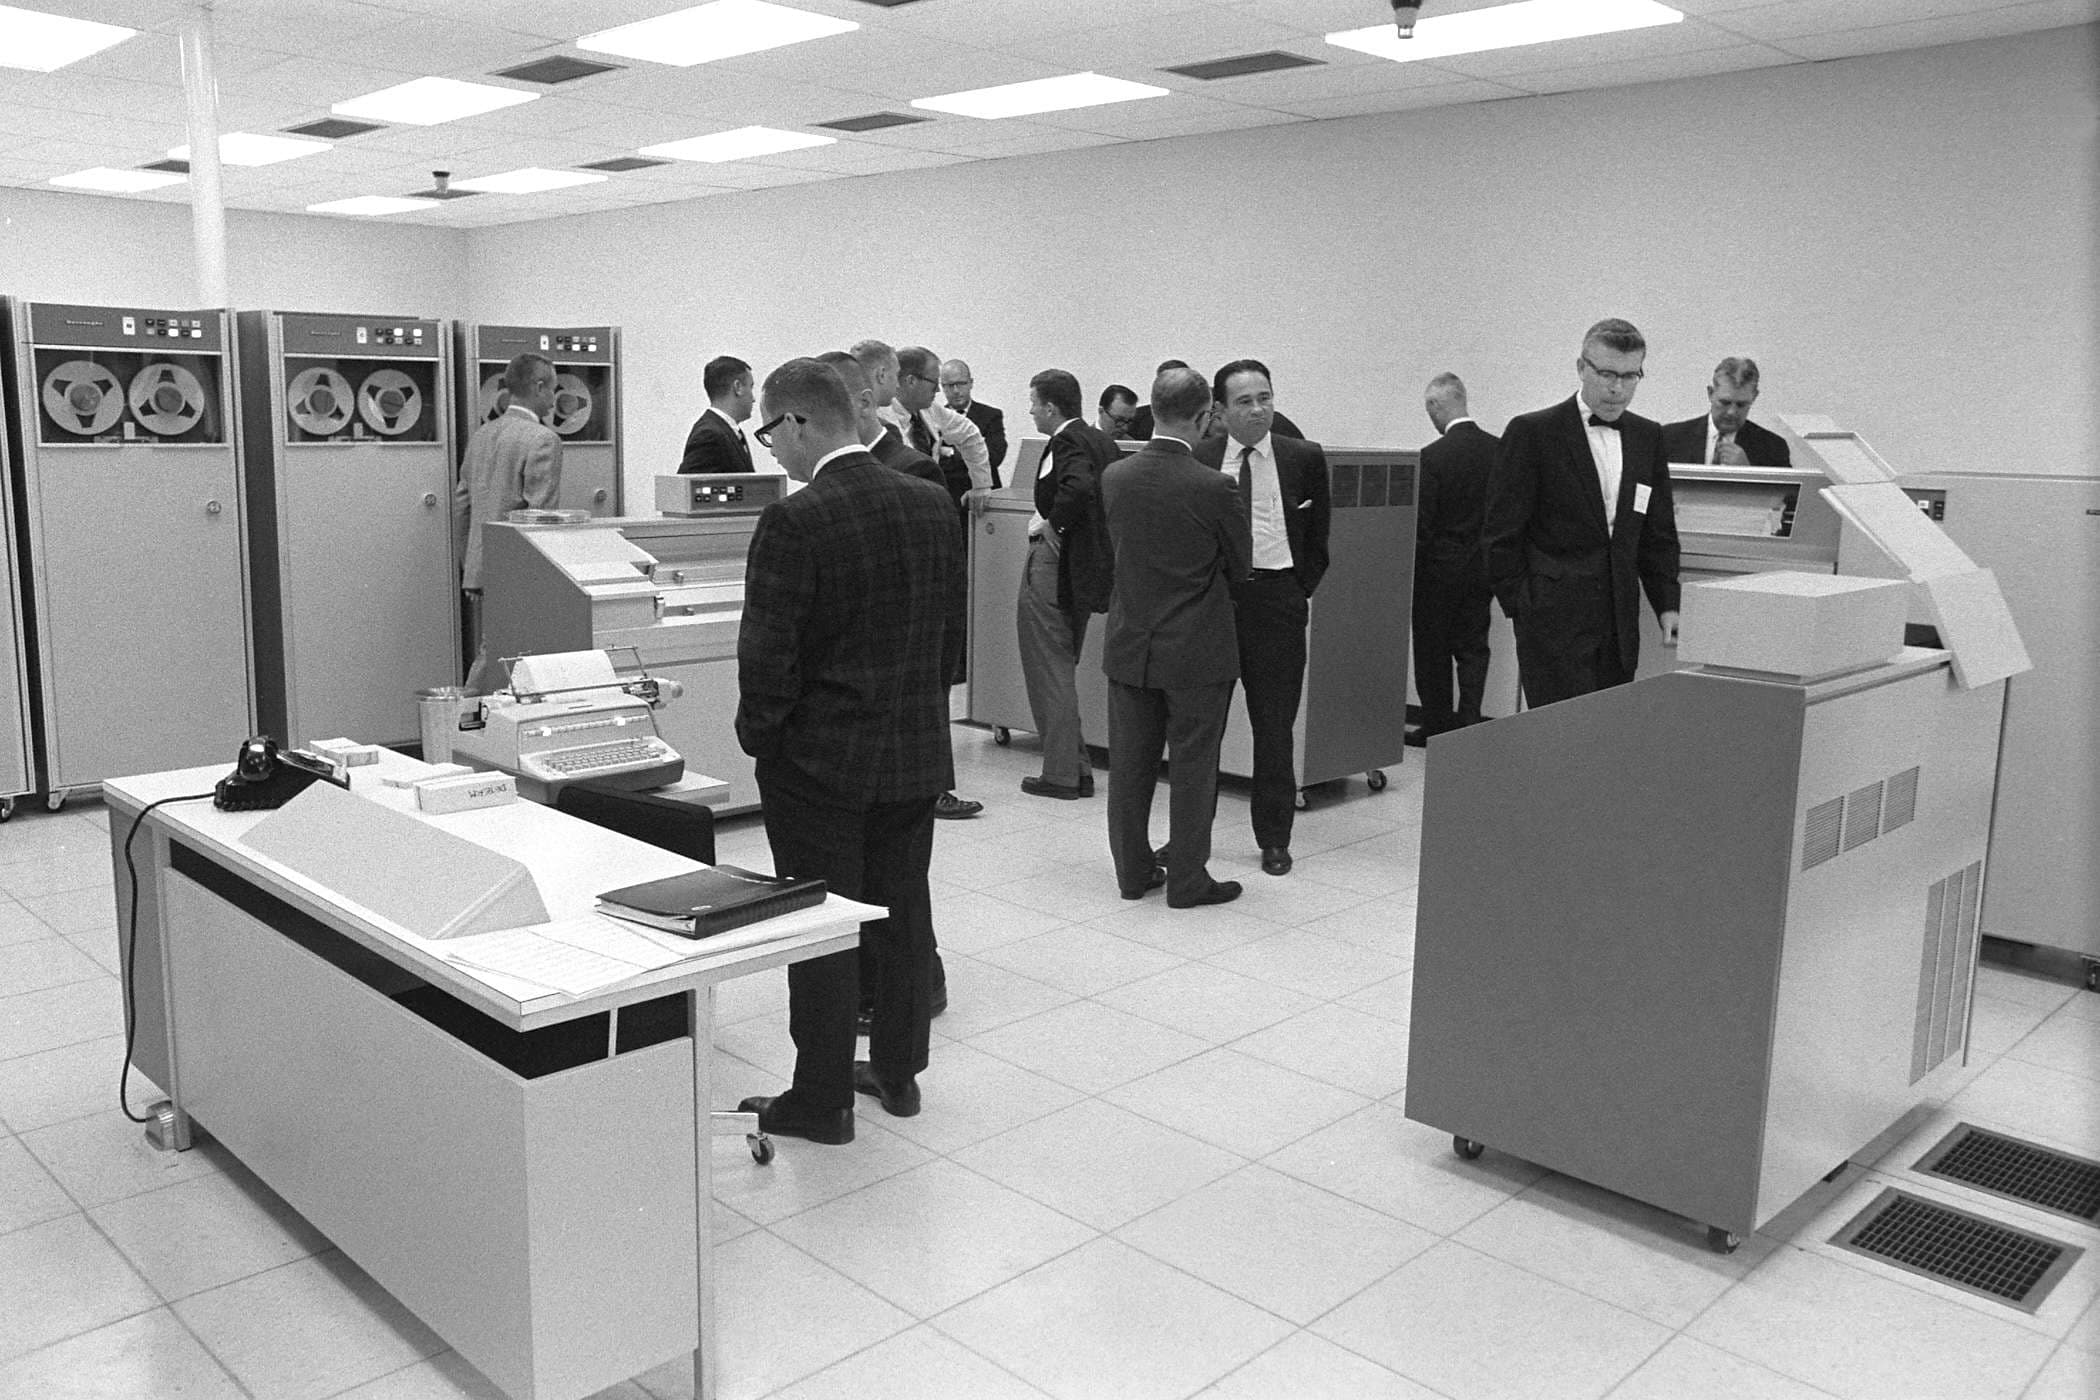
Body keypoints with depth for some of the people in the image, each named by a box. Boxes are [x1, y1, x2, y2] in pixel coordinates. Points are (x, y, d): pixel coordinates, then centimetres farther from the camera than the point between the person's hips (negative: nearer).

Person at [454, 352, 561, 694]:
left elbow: (461, 505, 16)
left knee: (486, 662, 15)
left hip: (478, 573, 8)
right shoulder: (543, 440, -12)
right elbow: (541, 515, -17)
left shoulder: (480, 436, 12)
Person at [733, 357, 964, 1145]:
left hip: (821, 758, -6)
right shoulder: (932, 505, 1)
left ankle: (821, 1099, 16)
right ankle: (898, 1071, 30)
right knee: (903, 913, 17)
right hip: (916, 752, 6)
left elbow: (768, 654, -18)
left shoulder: (793, 522, -18)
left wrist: (758, 734, -1)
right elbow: (952, 629, 8)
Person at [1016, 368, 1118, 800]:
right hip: (1084, 566, 9)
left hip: (1052, 567, -9)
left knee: (1048, 673, 0)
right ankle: (1077, 769, 22)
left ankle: (1061, 774, 4)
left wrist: (1052, 522, -20)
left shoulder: (1067, 443, -16)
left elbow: (1079, 486, -34)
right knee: (1061, 671, 18)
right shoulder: (1101, 441, 11)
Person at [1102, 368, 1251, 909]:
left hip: (1129, 644, 5)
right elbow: (1239, 566, -4)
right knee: (1193, 767, 7)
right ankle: (1188, 879, 15)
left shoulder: (1114, 477, -4)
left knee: (1129, 764, 13)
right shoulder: (1214, 487, -18)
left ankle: (1133, 870, 24)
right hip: (1196, 649, -4)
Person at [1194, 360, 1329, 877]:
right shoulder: (1197, 461, 1)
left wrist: (1301, 592, 4)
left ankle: (1274, 839, 19)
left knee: (1274, 726, 6)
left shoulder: (1304, 458, 2)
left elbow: (1317, 537, 10)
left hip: (1277, 597, 0)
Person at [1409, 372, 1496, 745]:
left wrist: (1409, 572, -4)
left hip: (1440, 569, -5)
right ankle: (1469, 722, 10)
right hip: (1483, 567, 5)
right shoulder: (1500, 449, -2)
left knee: (1433, 651, 8)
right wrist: (1489, 548, 15)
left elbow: (1420, 525, -15)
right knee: (1474, 646, 13)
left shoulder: (1432, 456, -18)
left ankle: (1436, 727, 16)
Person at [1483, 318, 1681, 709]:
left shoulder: (1648, 437, 13)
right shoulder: (1532, 432, -3)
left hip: (1620, 628, 5)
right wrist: (1523, 611, -6)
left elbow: (1659, 534, 17)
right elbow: (1501, 536, -3)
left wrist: (1668, 606, 6)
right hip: (1554, 625, -5)